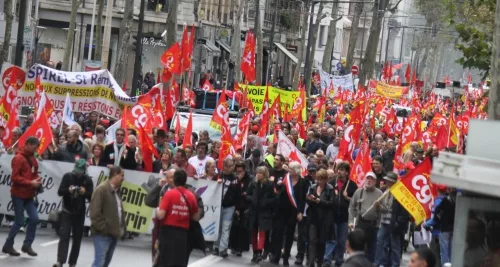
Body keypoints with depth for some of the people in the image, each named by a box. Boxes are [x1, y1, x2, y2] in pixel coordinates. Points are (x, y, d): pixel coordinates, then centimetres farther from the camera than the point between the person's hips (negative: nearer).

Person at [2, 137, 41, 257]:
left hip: (29, 195, 7)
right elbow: (15, 177, -19)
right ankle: (8, 246, 12)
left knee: (34, 218, -2)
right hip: (19, 195, -7)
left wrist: (37, 182, -1)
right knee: (20, 221, -4)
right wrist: (31, 183, -22)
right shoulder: (18, 158, -14)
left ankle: (27, 245, 9)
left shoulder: (32, 159, 11)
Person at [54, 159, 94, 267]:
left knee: (77, 238, 5)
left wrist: (85, 192, -25)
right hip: (67, 211, -1)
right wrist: (68, 190, -27)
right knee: (64, 236, -10)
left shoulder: (88, 180, -3)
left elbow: (91, 197, -4)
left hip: (80, 213, 1)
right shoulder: (67, 176, -4)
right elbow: (60, 192, -7)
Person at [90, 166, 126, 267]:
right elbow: (95, 213, -19)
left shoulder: (116, 191, 15)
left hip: (114, 233, 9)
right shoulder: (102, 189, -14)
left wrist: (122, 228, 14)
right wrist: (104, 229, -19)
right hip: (103, 234, -9)